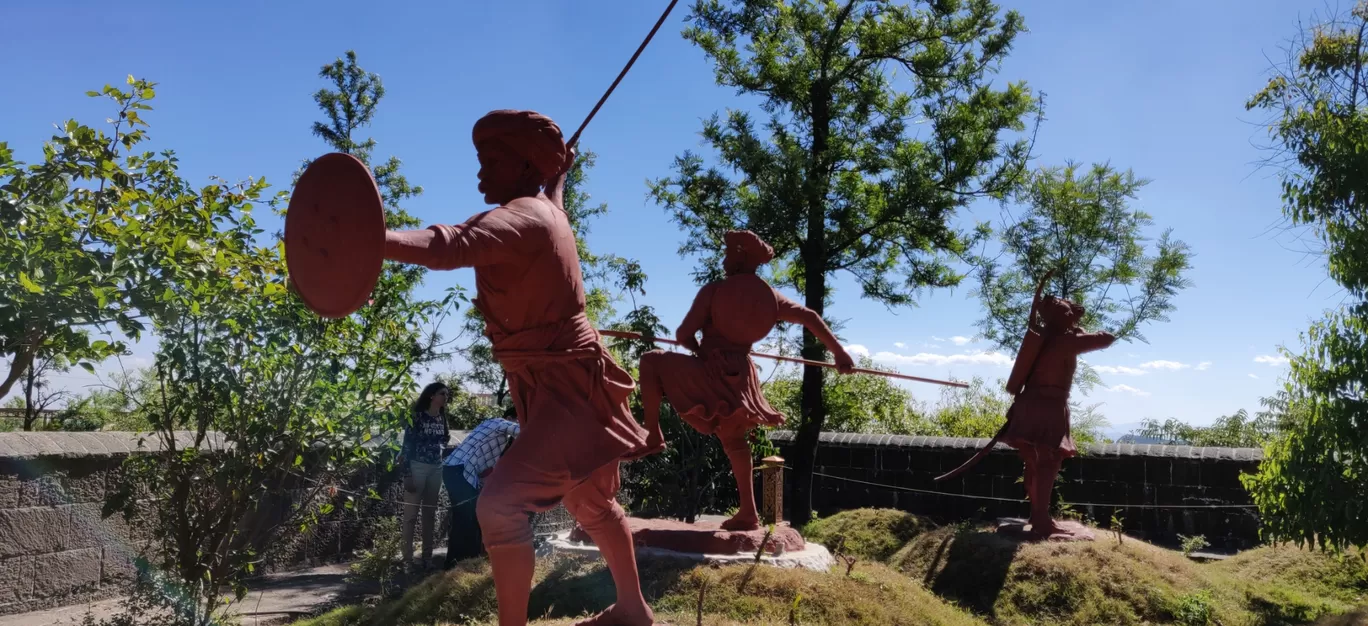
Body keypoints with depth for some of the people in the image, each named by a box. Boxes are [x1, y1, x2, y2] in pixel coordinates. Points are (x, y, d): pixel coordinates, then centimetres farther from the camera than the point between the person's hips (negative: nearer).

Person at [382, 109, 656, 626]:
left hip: (567, 387, -11)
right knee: (593, 507, 25)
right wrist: (560, 171, 55)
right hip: (560, 382, 11)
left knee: (499, 505, -20)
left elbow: (454, 245, -44)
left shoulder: (521, 217, -22)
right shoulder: (544, 209, 6)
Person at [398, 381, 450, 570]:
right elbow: (407, 445, -10)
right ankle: (407, 558, -1)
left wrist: (446, 436, 3)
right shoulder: (417, 416, -7)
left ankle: (427, 556, 17)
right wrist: (407, 475, -16)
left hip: (436, 468, 6)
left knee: (430, 513, 10)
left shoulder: (441, 418, 11)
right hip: (417, 467, -6)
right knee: (411, 513, -4)